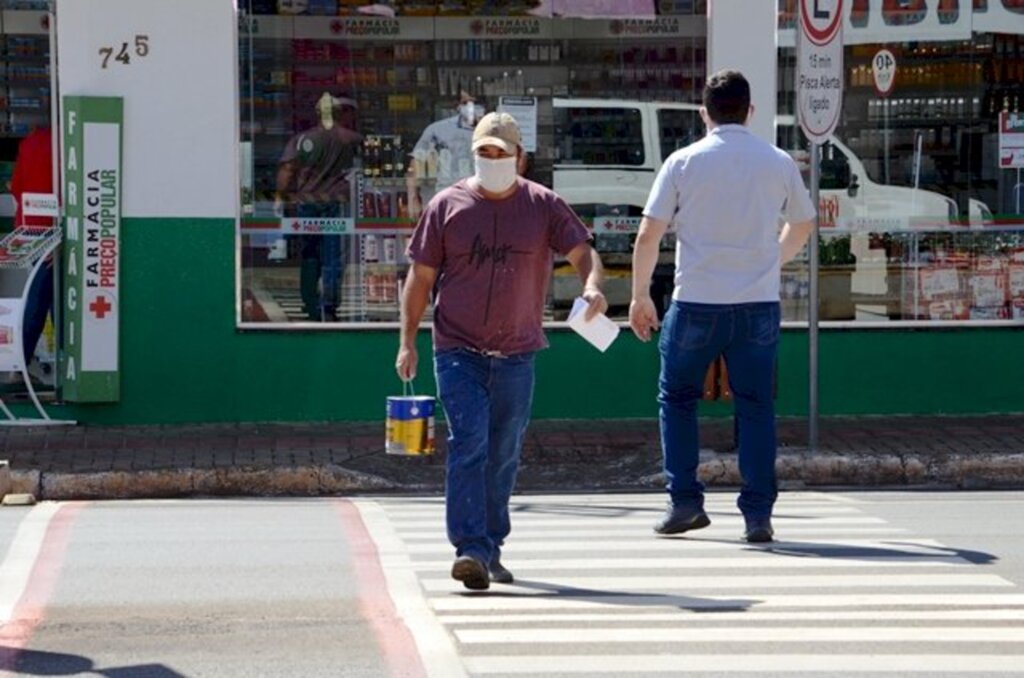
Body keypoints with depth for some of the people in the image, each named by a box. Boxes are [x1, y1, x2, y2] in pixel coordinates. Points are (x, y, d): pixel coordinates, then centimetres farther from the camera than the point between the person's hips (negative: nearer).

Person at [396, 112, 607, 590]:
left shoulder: (543, 206, 4)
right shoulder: (447, 206, 3)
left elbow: (582, 250, 1)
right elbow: (421, 276, 5)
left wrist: (592, 287, -22)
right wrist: (408, 341, 0)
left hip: (517, 354, 2)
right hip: (458, 350, -2)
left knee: (504, 456, 9)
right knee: (468, 444, -15)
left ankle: (491, 549, 22)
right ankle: (470, 549, -20)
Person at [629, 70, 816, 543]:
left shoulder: (683, 162, -3)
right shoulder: (778, 163, 5)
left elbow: (648, 235, -3)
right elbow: (801, 225, 21)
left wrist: (640, 296, 8)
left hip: (697, 304, -2)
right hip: (759, 305, 2)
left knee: (677, 397, 15)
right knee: (755, 406, 7)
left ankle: (685, 503, 11)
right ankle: (757, 514, 3)